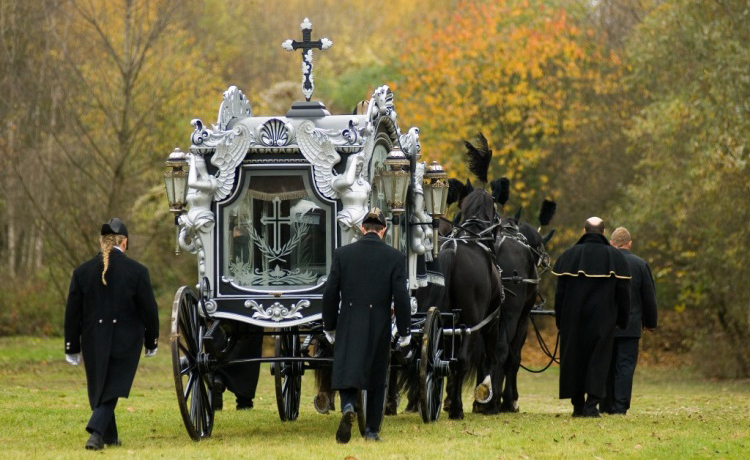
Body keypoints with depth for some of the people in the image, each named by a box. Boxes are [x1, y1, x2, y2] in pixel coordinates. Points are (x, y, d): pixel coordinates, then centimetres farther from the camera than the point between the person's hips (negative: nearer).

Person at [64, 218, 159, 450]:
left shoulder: (82, 272, -2)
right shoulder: (137, 272, -8)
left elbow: (72, 313, 1)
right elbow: (149, 310, -4)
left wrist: (72, 348, 9)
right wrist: (151, 342, 9)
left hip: (94, 341, 2)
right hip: (125, 341, -2)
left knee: (99, 389, 18)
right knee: (112, 389, 2)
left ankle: (109, 436, 27)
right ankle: (96, 433, -17)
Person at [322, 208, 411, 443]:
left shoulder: (342, 254, -1)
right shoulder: (395, 257, -4)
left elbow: (330, 293, 1)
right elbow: (401, 298, -6)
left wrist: (329, 327, 11)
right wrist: (404, 331, 4)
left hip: (349, 326, 0)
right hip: (379, 327, 0)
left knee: (346, 373, 3)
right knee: (376, 380, 12)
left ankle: (348, 407, -26)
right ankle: (372, 430, 16)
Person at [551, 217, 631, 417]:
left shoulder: (569, 255, 3)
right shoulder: (616, 257, 3)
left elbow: (559, 292, 2)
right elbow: (623, 294, 2)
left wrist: (560, 321, 8)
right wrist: (622, 321, 10)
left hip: (573, 320, 1)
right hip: (603, 319, -1)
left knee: (574, 359, 10)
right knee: (598, 360, 0)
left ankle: (578, 405, 13)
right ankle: (591, 404, -12)